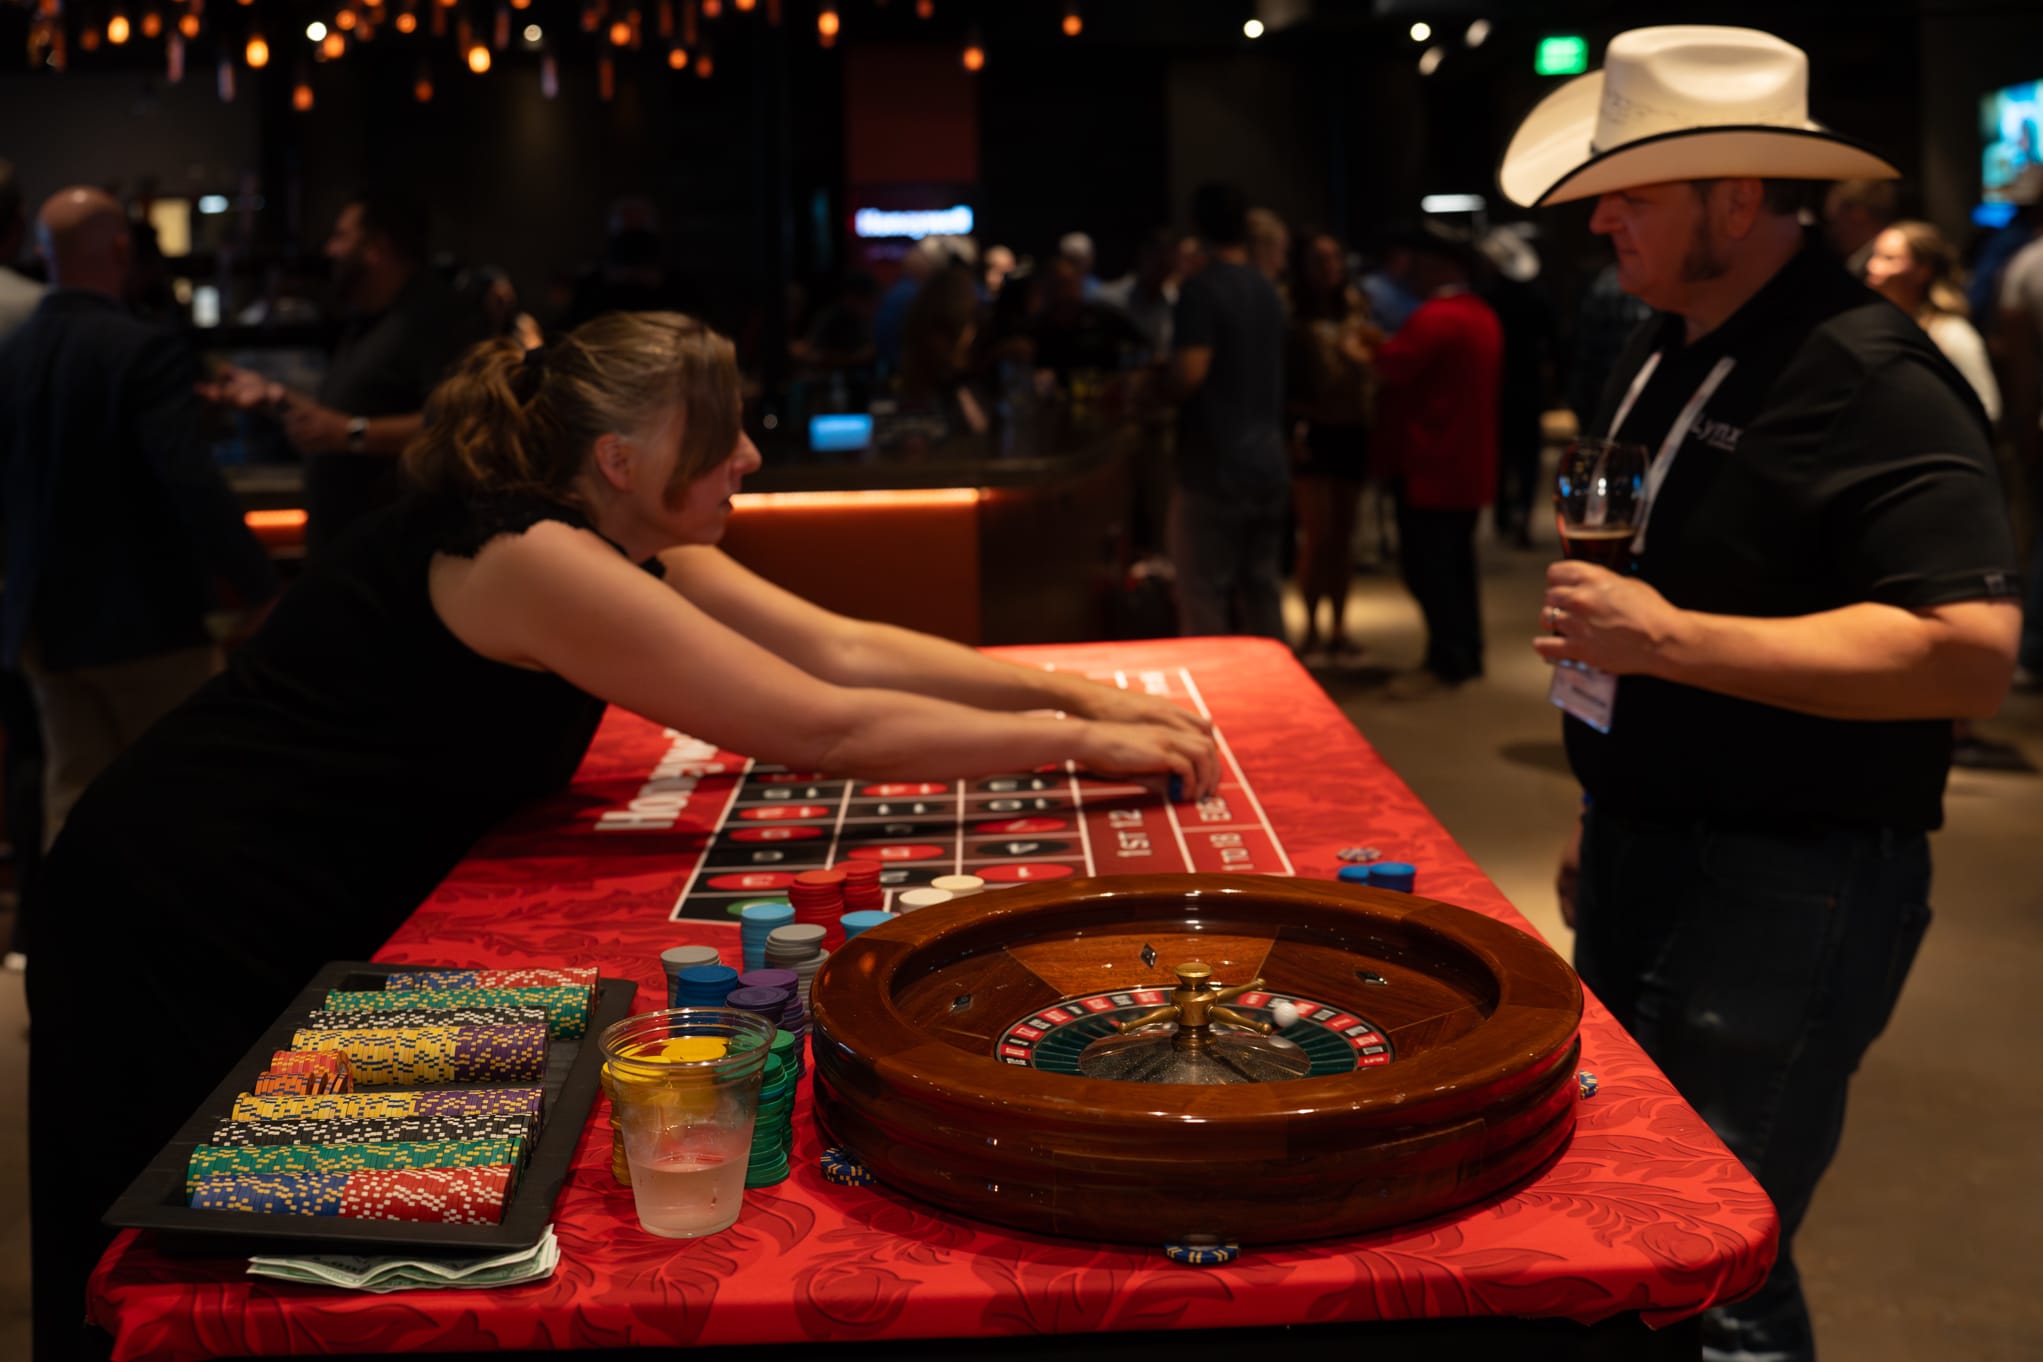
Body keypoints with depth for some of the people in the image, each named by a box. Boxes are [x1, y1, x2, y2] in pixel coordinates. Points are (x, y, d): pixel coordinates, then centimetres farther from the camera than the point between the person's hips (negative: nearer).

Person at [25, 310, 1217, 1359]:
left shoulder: (626, 541, 2)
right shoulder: (527, 557, -27)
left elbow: (842, 647, 3)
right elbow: (824, 726, -27)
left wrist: (1083, 691, -3)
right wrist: (1076, 741, -19)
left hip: (305, 929, 9)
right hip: (189, 941, -9)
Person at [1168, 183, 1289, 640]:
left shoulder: (1201, 289, -12)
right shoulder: (1268, 292, 13)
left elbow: (1189, 374, -20)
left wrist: (1155, 380, -1)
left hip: (1214, 469, -8)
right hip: (1269, 465, 8)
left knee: (1204, 604, -3)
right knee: (1262, 596, 13)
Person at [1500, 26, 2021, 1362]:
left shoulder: (1871, 379, -20)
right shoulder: (1668, 352, 9)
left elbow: (1973, 651, -28)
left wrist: (1673, 641, -29)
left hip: (1789, 889, -9)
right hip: (1639, 849, 9)